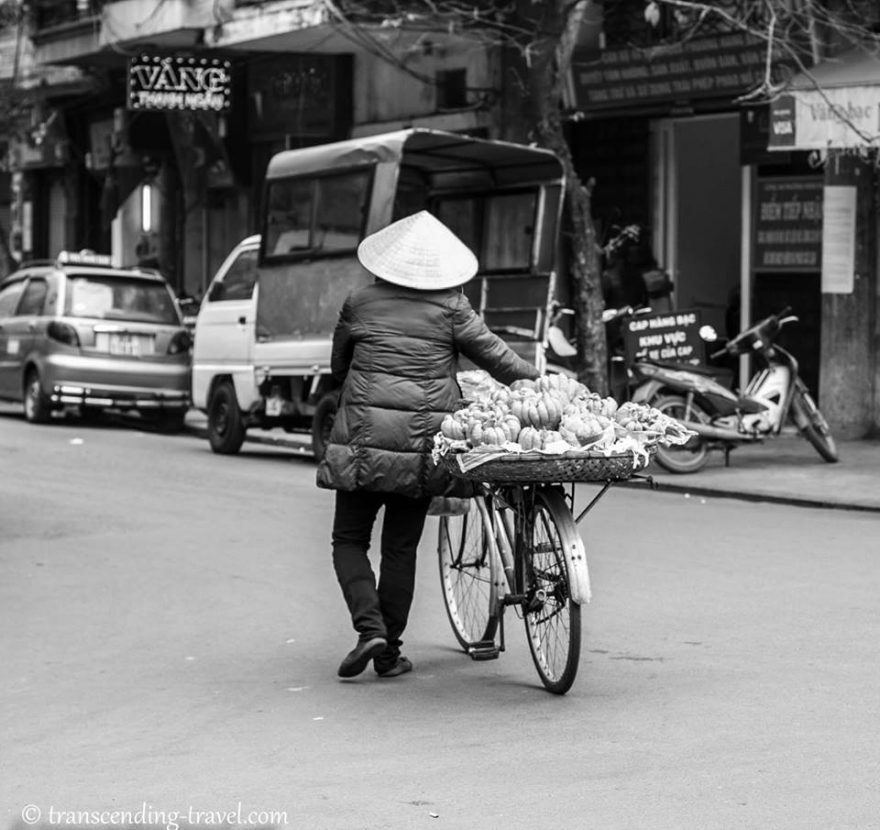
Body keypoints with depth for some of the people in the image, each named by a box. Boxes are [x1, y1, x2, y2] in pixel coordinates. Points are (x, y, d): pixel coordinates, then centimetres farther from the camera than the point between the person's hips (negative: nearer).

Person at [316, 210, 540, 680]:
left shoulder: (360, 304, 5)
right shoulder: (451, 308, 0)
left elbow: (338, 367, 16)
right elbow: (497, 358, 0)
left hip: (363, 435, 0)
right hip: (423, 441, 1)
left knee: (349, 540, 10)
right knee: (401, 547, 9)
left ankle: (370, 629, -9)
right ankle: (390, 651, 11)